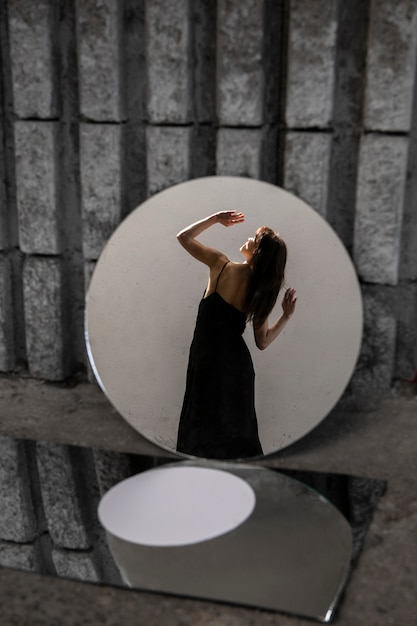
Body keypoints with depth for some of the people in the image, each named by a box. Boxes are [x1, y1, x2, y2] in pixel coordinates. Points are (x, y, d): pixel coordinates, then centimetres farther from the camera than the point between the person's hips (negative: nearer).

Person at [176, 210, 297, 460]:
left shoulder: (222, 265, -10)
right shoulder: (262, 290, -1)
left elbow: (183, 237, 1)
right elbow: (263, 342, -1)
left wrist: (215, 219, 7)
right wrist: (287, 315, 5)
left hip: (208, 361, -3)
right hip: (237, 365, 3)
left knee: (203, 429, 8)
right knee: (237, 427, 16)